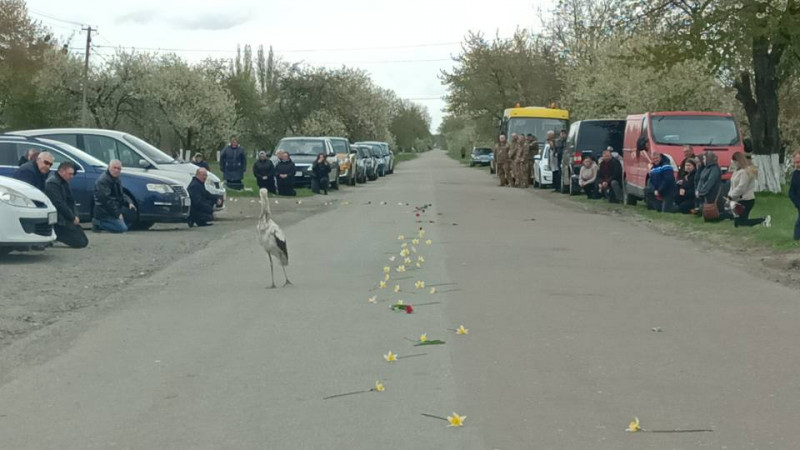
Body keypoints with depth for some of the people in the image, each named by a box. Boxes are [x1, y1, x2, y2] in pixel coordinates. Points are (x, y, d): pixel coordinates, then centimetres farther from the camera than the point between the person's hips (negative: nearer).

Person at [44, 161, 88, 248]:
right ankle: (53, 236, -6)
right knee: (79, 243, -17)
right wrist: (73, 218, -16)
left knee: (84, 241, 7)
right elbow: (59, 204, -22)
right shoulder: (52, 183, -16)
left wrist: (75, 216, 3)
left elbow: (71, 201, 19)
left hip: (68, 219, 10)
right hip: (59, 221, -10)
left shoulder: (64, 182, 16)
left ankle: (55, 236, 10)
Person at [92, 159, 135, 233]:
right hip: (104, 212, -10)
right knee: (122, 228, -17)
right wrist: (117, 214, -21)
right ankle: (98, 223, -8)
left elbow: (120, 197, 24)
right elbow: (106, 200, -22)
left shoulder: (117, 181, 15)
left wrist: (128, 204, 5)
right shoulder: (103, 180, -17)